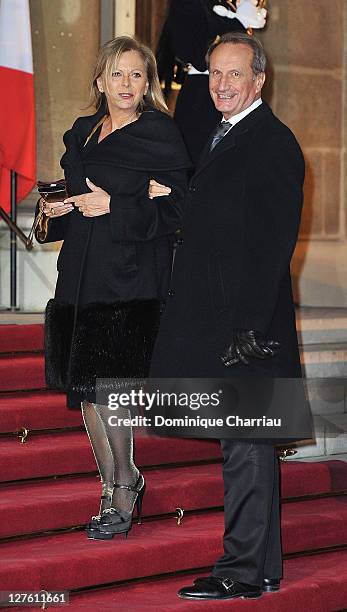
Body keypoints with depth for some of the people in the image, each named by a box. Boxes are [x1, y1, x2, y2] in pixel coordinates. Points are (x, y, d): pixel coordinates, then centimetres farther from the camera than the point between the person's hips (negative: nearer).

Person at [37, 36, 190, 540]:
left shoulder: (160, 134, -4)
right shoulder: (82, 134, 15)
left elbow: (177, 209, -8)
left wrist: (113, 207, -16)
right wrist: (60, 209, 3)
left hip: (131, 280, -6)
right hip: (82, 275, 6)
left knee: (110, 384, -9)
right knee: (85, 388, 6)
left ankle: (123, 488, 8)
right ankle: (115, 486, 19)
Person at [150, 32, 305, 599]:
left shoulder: (272, 143, -11)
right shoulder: (225, 138, 18)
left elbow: (273, 244, -17)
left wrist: (251, 329, -21)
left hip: (248, 325, -9)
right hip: (218, 327, 9)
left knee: (247, 446, -5)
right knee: (244, 446, 13)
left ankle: (243, 569, 0)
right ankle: (261, 567, 19)